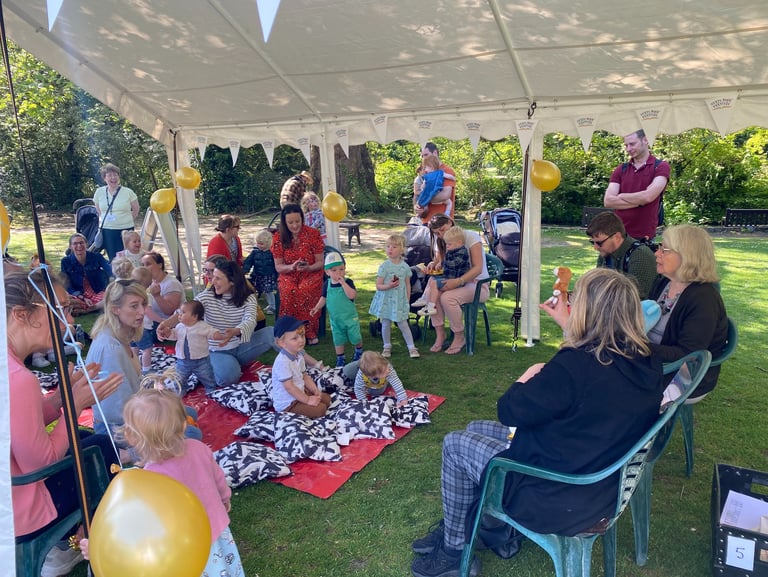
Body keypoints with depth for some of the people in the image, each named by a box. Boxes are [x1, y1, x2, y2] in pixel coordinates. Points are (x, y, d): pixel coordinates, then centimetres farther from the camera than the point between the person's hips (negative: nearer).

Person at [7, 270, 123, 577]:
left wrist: (64, 393, -2)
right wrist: (76, 403, -14)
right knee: (102, 447, 9)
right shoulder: (17, 378, -31)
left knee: (83, 439, 21)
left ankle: (64, 540, 29)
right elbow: (39, 463, -22)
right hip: (17, 515, -8)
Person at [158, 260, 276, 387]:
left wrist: (234, 332, -52)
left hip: (241, 346, 1)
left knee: (271, 332, -23)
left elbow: (250, 321, -28)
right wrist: (166, 324, -47)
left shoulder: (248, 297, -10)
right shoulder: (206, 295, -10)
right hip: (218, 351, -1)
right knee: (228, 377, -31)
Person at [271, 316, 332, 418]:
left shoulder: (299, 355, 3)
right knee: (320, 409, -17)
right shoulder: (282, 362, -28)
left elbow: (305, 376, 12)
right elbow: (289, 387, -27)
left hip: (299, 394, 10)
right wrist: (307, 400, -22)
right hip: (287, 404, -10)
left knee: (326, 398, 12)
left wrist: (316, 391, -2)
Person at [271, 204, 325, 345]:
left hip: (311, 274, -1)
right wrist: (291, 267, -21)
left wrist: (308, 267, -23)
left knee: (306, 291, -32)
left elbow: (320, 263, -1)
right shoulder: (279, 237, -2)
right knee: (288, 291, -31)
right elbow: (278, 267, 1)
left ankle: (310, 333, -16)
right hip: (288, 275, 1)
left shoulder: (313, 233, -5)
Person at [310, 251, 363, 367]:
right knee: (338, 340, 11)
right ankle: (340, 358, 27)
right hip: (335, 318, 3)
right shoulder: (327, 284, -4)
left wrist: (343, 282, -33)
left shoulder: (348, 282, -15)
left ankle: (359, 351, 38)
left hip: (350, 316, -3)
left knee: (355, 337, 10)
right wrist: (317, 308, -4)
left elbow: (352, 295, -31)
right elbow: (324, 298, 8)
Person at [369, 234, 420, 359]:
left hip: (400, 300, 1)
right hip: (386, 300, -1)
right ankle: (387, 347, 26)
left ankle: (412, 347, 12)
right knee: (386, 324, 9)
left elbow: (408, 284, 8)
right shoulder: (384, 266, -10)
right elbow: (378, 286, -10)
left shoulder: (405, 266, -1)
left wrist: (407, 301, 7)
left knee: (402, 324, 2)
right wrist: (389, 286, -28)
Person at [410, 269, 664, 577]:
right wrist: (566, 322, 23)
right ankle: (456, 527, 32)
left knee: (455, 443, 9)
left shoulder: (573, 365, -32)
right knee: (477, 429, 19)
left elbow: (509, 411, -18)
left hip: (560, 503, -8)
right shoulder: (646, 361, -7)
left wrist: (530, 376, 0)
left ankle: (454, 551, 25)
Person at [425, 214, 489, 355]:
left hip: (478, 285, -6)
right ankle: (439, 334, -15)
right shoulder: (442, 242, 11)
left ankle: (460, 338, -14)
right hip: (457, 283, 6)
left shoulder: (470, 237, -10)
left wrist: (457, 281, -32)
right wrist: (433, 264, -16)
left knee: (447, 297, -32)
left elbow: (478, 268, -18)